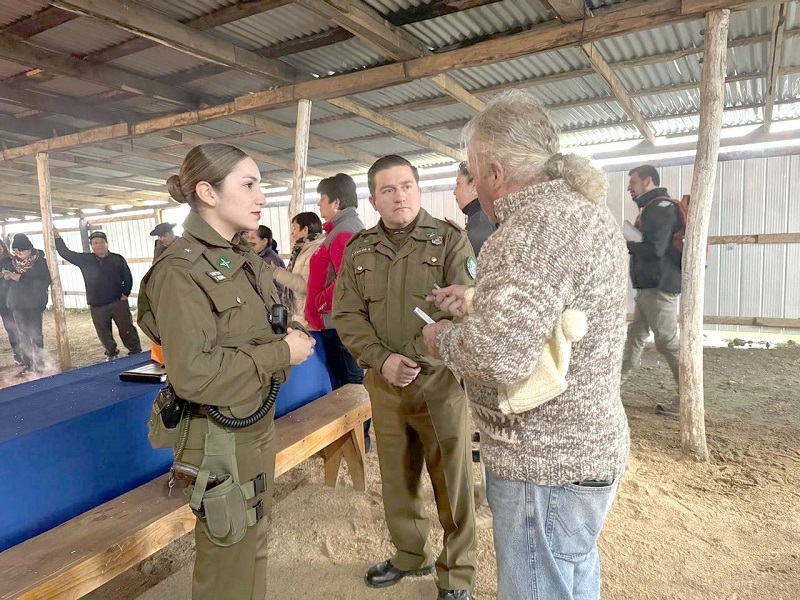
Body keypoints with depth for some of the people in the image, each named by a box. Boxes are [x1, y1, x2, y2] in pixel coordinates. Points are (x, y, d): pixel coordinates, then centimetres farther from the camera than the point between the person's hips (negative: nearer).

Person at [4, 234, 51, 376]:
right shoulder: (14, 262, 8)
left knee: (35, 334, -4)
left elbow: (45, 281, -16)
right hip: (18, 303, 5)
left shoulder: (40, 261, -8)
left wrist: (21, 278, -17)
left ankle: (39, 364, 5)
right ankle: (27, 364, 15)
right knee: (23, 335, 8)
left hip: (34, 303, -5)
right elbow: (12, 281, 17)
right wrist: (7, 276, -5)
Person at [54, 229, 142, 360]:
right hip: (97, 306, 2)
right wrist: (57, 237, -6)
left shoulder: (118, 259, 1)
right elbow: (65, 253, 5)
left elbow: (128, 278, 5)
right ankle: (112, 354, 26)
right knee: (104, 333, 10)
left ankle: (136, 352, 7)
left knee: (127, 329, -1)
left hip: (118, 302, -2)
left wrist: (125, 294, -3)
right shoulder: (85, 259, 5)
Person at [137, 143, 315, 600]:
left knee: (253, 540, 25)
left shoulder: (247, 259, 6)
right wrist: (282, 353, -21)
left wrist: (292, 338, -2)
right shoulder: (181, 270, -20)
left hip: (259, 419, 8)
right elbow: (193, 374, -26)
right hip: (220, 435, -8)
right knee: (229, 554, 12)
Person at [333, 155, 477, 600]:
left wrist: (420, 358, -26)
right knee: (397, 479, 18)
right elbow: (348, 315, 2)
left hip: (440, 380, -3)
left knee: (452, 482, 8)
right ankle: (411, 555, 42)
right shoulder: (358, 250, 5)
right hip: (385, 385, 4)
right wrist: (382, 360, -13)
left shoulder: (450, 239, -5)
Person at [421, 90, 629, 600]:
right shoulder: (588, 211, 8)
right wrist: (479, 301, 14)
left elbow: (497, 359, -35)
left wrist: (445, 338, -14)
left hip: (546, 464, -10)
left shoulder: (537, 224, -25)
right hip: (591, 447, 10)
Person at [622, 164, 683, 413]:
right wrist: (628, 242, 0)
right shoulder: (652, 208, 19)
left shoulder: (662, 207, -14)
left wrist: (627, 243, -9)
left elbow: (655, 248, -23)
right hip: (648, 285, 11)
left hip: (659, 286, -11)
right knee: (636, 333, 15)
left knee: (668, 340, -6)